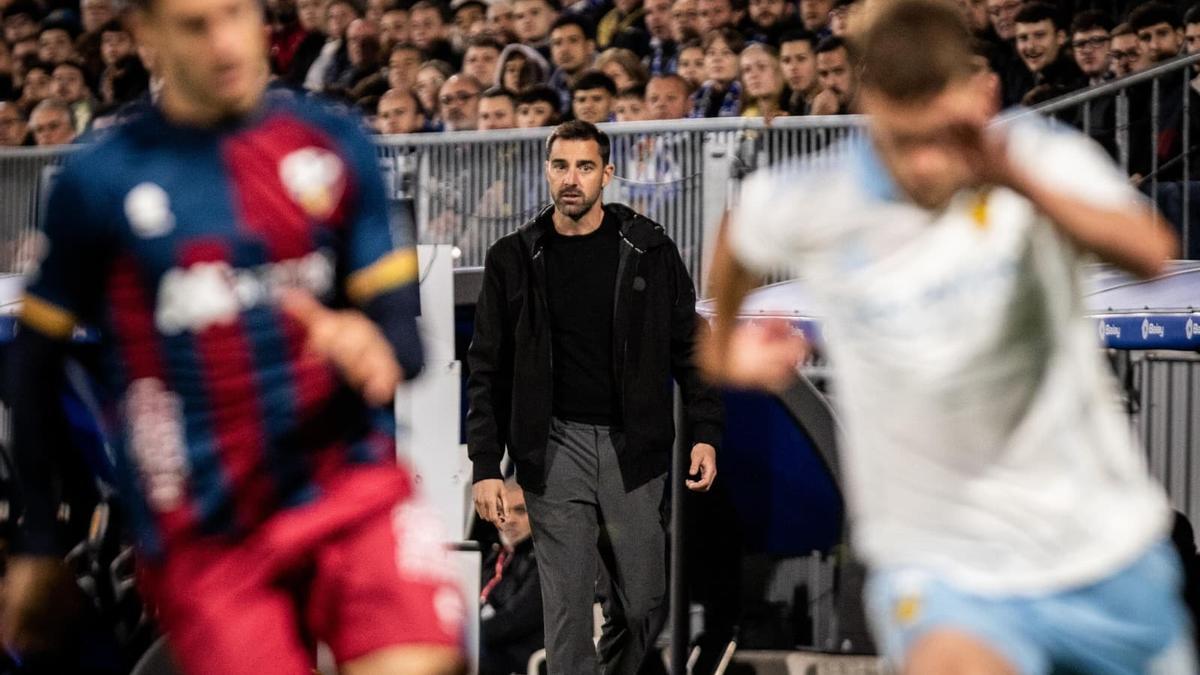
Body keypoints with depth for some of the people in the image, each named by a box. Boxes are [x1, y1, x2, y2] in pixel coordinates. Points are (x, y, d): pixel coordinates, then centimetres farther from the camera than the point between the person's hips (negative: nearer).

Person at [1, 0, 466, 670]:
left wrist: (374, 348, -21)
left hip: (353, 482, 1)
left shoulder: (335, 143, 5)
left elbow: (401, 321, 4)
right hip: (204, 532, -1)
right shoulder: (98, 182, 0)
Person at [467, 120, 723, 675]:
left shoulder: (649, 250, 2)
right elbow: (488, 370, 4)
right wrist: (485, 467, -2)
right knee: (566, 608, -2)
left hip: (634, 446, 1)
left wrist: (704, 435, -4)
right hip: (555, 447, -1)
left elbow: (688, 347, 6)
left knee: (644, 603, 6)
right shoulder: (514, 259, 2)